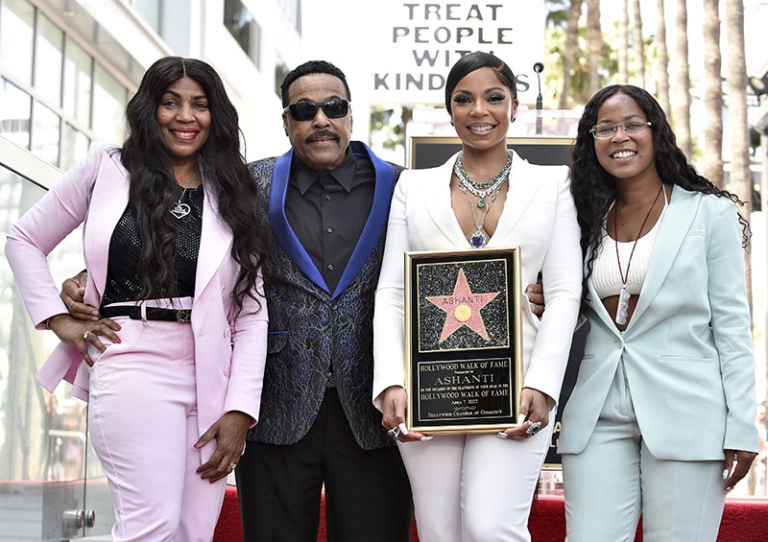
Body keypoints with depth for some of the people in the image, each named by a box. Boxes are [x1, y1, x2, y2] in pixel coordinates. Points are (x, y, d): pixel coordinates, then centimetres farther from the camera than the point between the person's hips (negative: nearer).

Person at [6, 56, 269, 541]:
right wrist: (58, 318, 3)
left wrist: (240, 411, -2)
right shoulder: (108, 168, 8)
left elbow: (251, 313, 7)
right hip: (133, 368, -3)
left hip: (211, 378, 3)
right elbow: (24, 241, 16)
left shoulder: (234, 197, 12)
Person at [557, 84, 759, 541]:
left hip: (685, 414, -3)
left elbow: (732, 325, -1)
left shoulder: (708, 212, 1)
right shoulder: (591, 220, 12)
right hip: (600, 413, 3)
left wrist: (742, 428, -6)